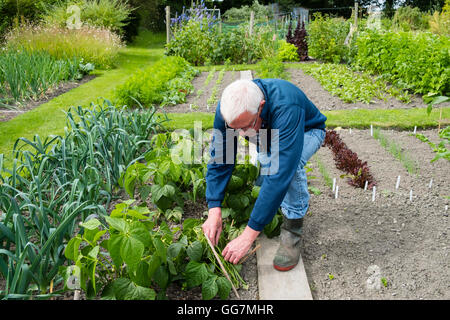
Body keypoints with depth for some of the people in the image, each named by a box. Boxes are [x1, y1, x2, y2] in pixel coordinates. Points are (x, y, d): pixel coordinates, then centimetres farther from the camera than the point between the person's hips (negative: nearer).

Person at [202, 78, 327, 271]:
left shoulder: (287, 108, -46)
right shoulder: (227, 109, -29)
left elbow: (280, 173, -49)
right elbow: (219, 158, -22)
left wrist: (249, 234, -49)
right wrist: (214, 210, -32)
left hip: (306, 132, -5)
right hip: (267, 135, 6)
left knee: (289, 163, -37)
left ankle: (292, 229, -18)